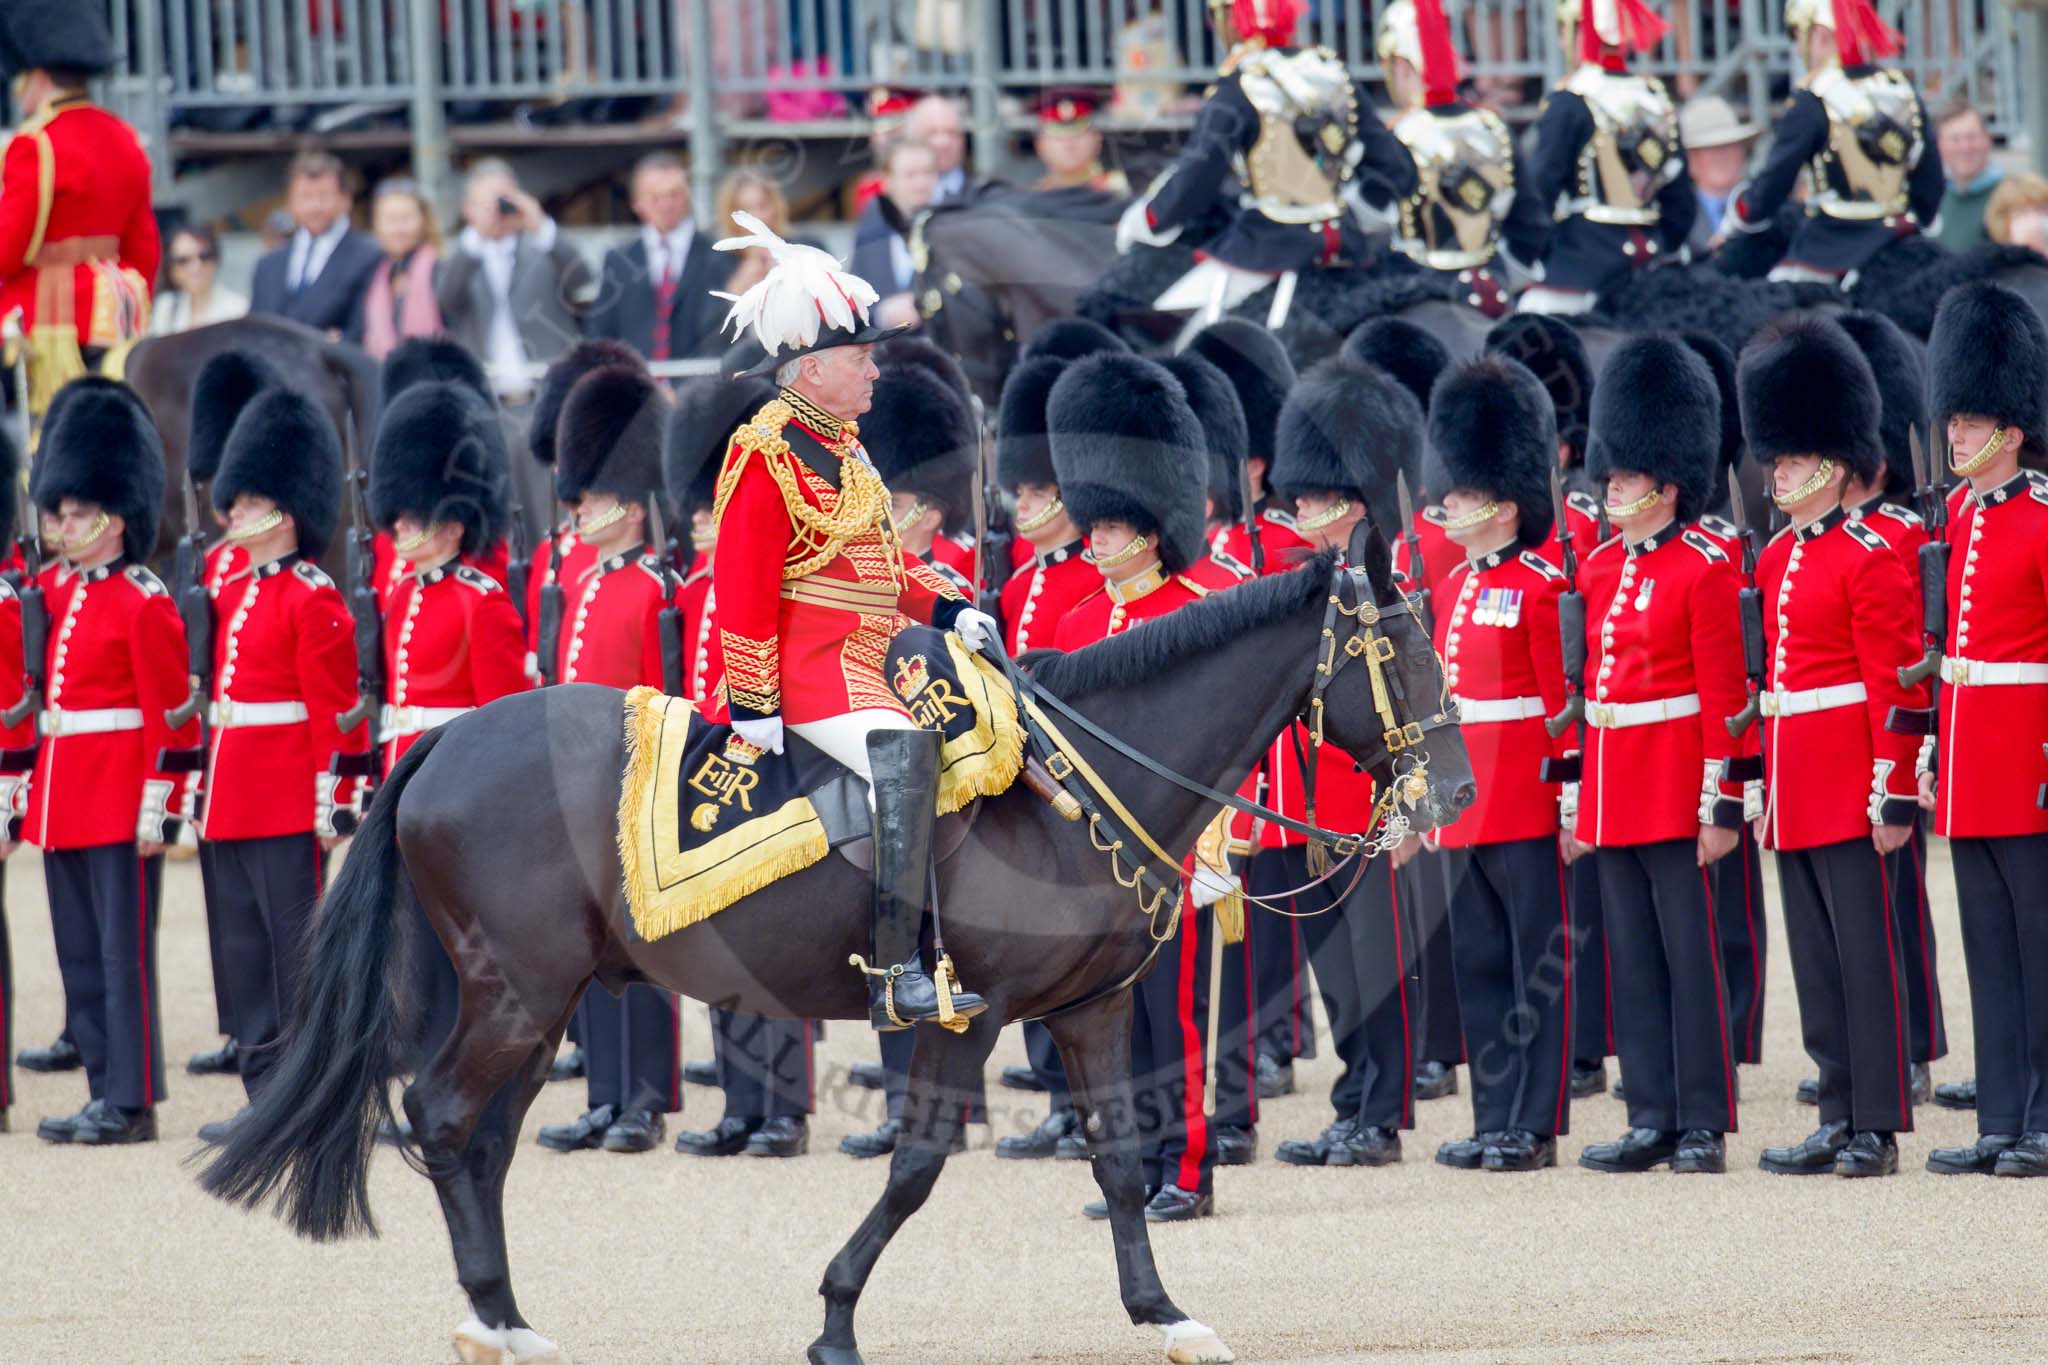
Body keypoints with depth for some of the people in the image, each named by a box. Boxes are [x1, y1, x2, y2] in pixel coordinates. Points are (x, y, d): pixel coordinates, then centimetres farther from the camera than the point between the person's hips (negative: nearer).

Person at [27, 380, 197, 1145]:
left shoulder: (144, 603, -9)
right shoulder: (58, 596, 13)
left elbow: (169, 715, -11)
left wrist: (156, 805, -16)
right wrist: (37, 795, 14)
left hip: (119, 801, -8)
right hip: (62, 806, 8)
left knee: (123, 952, -5)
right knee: (80, 957, 10)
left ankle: (131, 1104, -2)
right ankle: (106, 1093, 15)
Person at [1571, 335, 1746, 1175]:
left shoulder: (1703, 570, -8)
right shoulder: (1600, 568, 12)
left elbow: (1725, 697, -10)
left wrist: (1720, 807, -14)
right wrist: (1576, 797, 14)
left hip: (1675, 789, -7)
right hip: (1611, 792, 7)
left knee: (1691, 956, -3)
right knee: (1632, 962, 8)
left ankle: (1704, 1123, 1)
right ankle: (1652, 1121, 12)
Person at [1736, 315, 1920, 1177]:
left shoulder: (1868, 558, -9)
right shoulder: (1777, 559, 14)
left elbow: (1895, 686, -12)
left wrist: (1895, 795, -16)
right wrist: (1764, 785, 17)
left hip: (1849, 794, -8)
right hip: (1796, 796, 8)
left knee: (1864, 951, -5)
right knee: (1816, 959, 9)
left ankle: (1878, 1127, -3)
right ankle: (1841, 1120, 14)